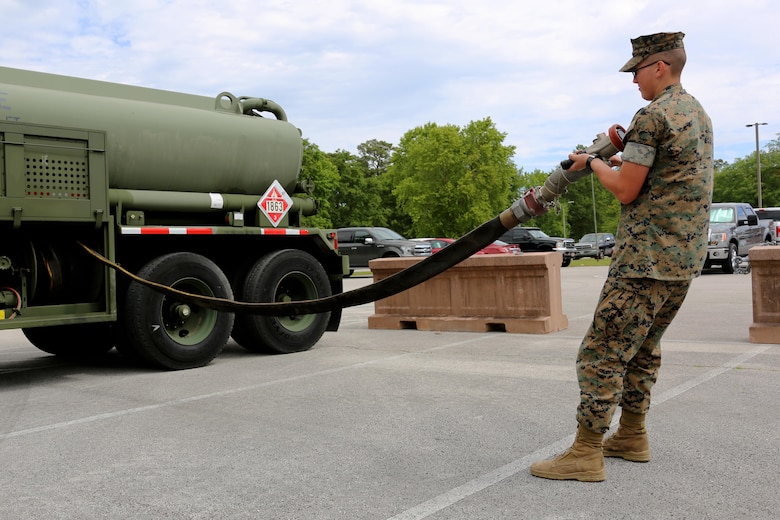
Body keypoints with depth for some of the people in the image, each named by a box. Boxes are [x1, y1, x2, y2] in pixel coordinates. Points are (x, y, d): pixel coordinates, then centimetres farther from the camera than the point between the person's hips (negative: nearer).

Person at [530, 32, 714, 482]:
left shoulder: (653, 116, -13)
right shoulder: (699, 114, 17)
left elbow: (626, 191, -15)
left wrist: (595, 163, 3)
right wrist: (622, 161, 15)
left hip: (648, 259, -10)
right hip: (687, 258, 10)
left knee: (603, 352, -6)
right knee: (644, 347, 19)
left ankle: (586, 455, -2)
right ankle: (632, 436, 27)